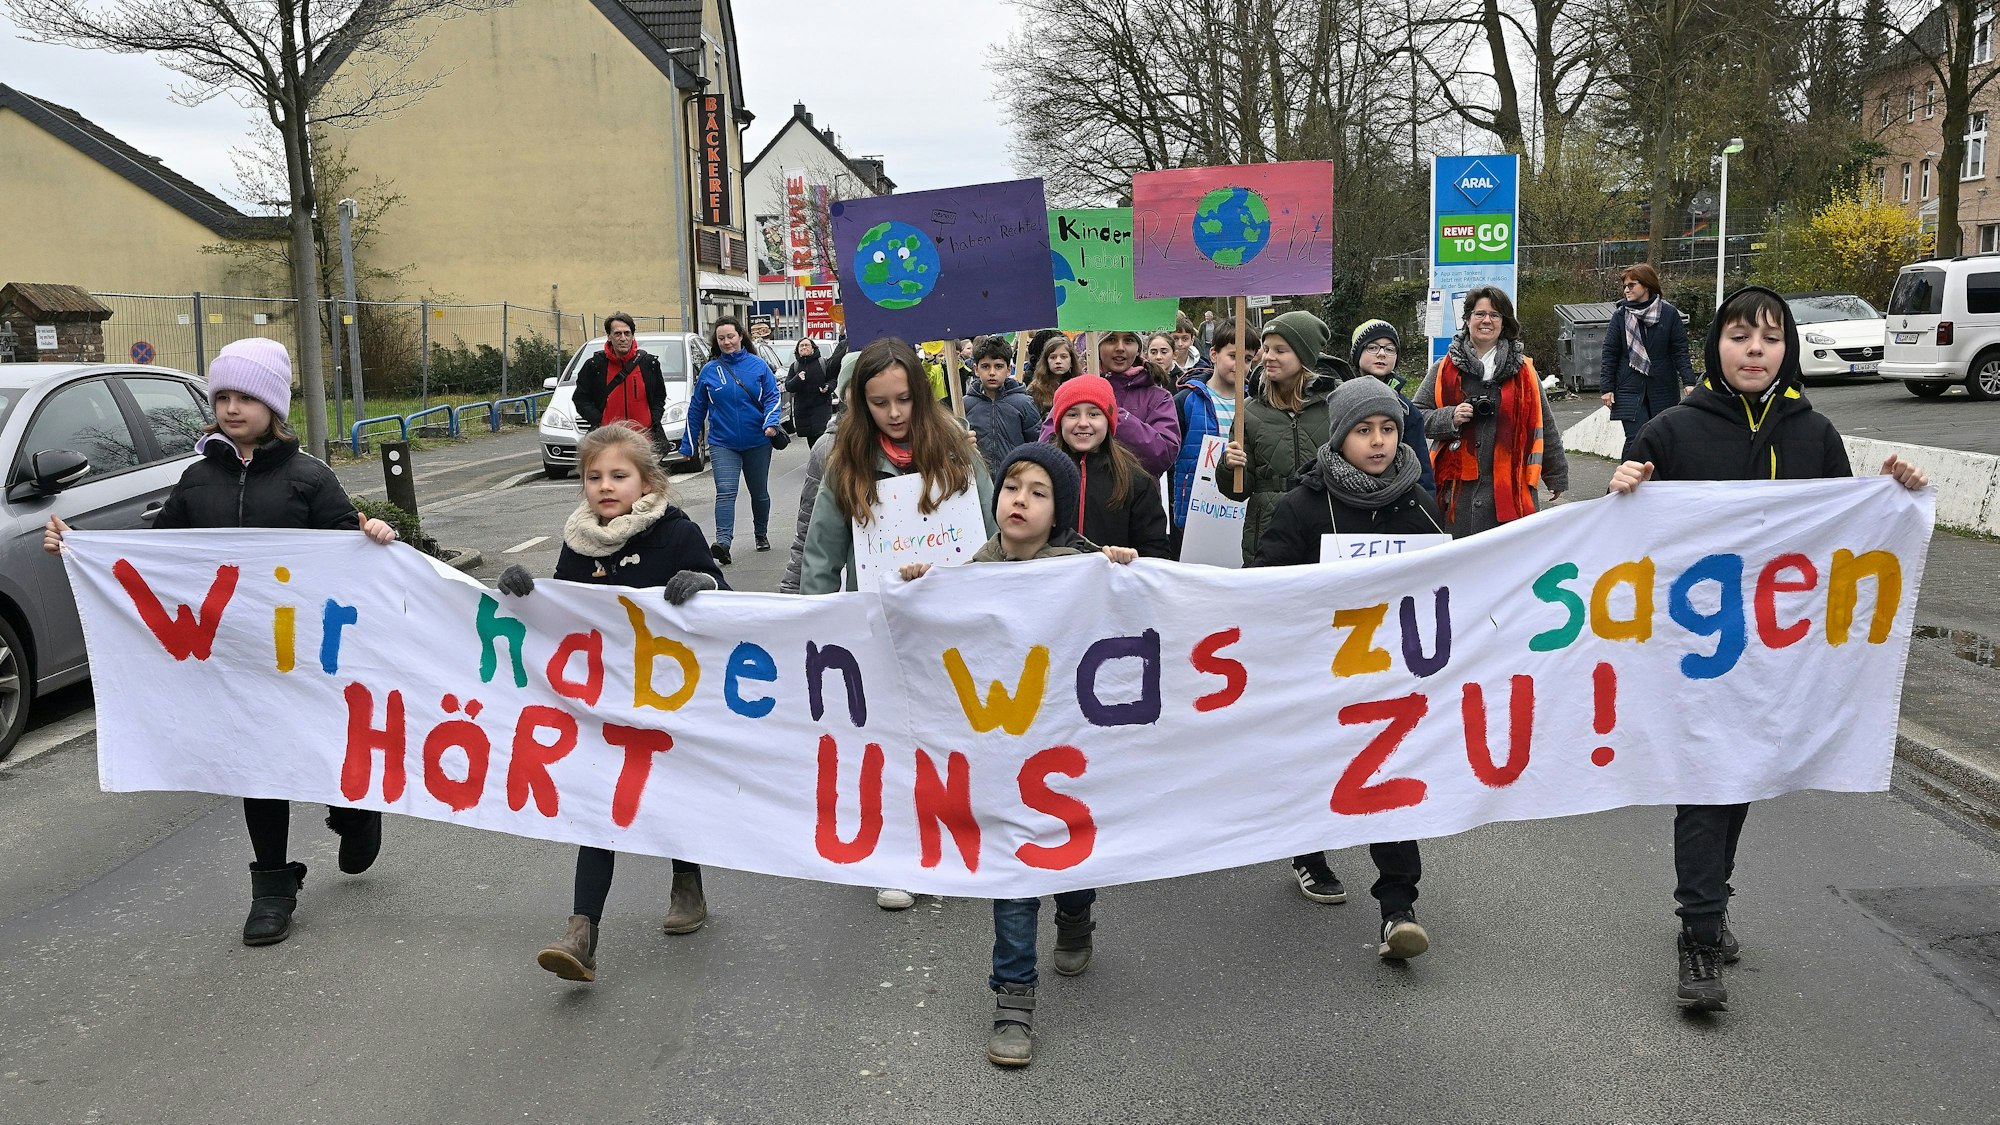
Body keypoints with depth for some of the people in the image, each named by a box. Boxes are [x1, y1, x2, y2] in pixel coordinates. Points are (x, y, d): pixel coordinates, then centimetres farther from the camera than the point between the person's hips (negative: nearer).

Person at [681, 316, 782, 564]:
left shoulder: (758, 366, -1)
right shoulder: (709, 371, 2)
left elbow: (772, 396, -1)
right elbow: (696, 408, 8)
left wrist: (771, 422, -21)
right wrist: (687, 445, 9)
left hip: (758, 442, 1)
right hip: (723, 443, -1)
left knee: (759, 492, 15)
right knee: (725, 492, -18)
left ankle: (761, 534, 36)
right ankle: (723, 542, -28)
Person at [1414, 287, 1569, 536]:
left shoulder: (1523, 370, 10)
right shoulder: (1444, 370, 8)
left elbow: (1545, 426, 13)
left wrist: (1557, 477, 16)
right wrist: (1450, 418, -9)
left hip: (1512, 487, 0)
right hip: (1458, 489, 0)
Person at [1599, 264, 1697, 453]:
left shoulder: (1669, 314, 2)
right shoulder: (1620, 316, 3)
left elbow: (1680, 352, 1)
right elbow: (1609, 354, 2)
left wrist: (1688, 381, -8)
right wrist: (1607, 387, -3)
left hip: (1663, 389, 1)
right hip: (1630, 390, -1)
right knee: (1635, 440, -10)